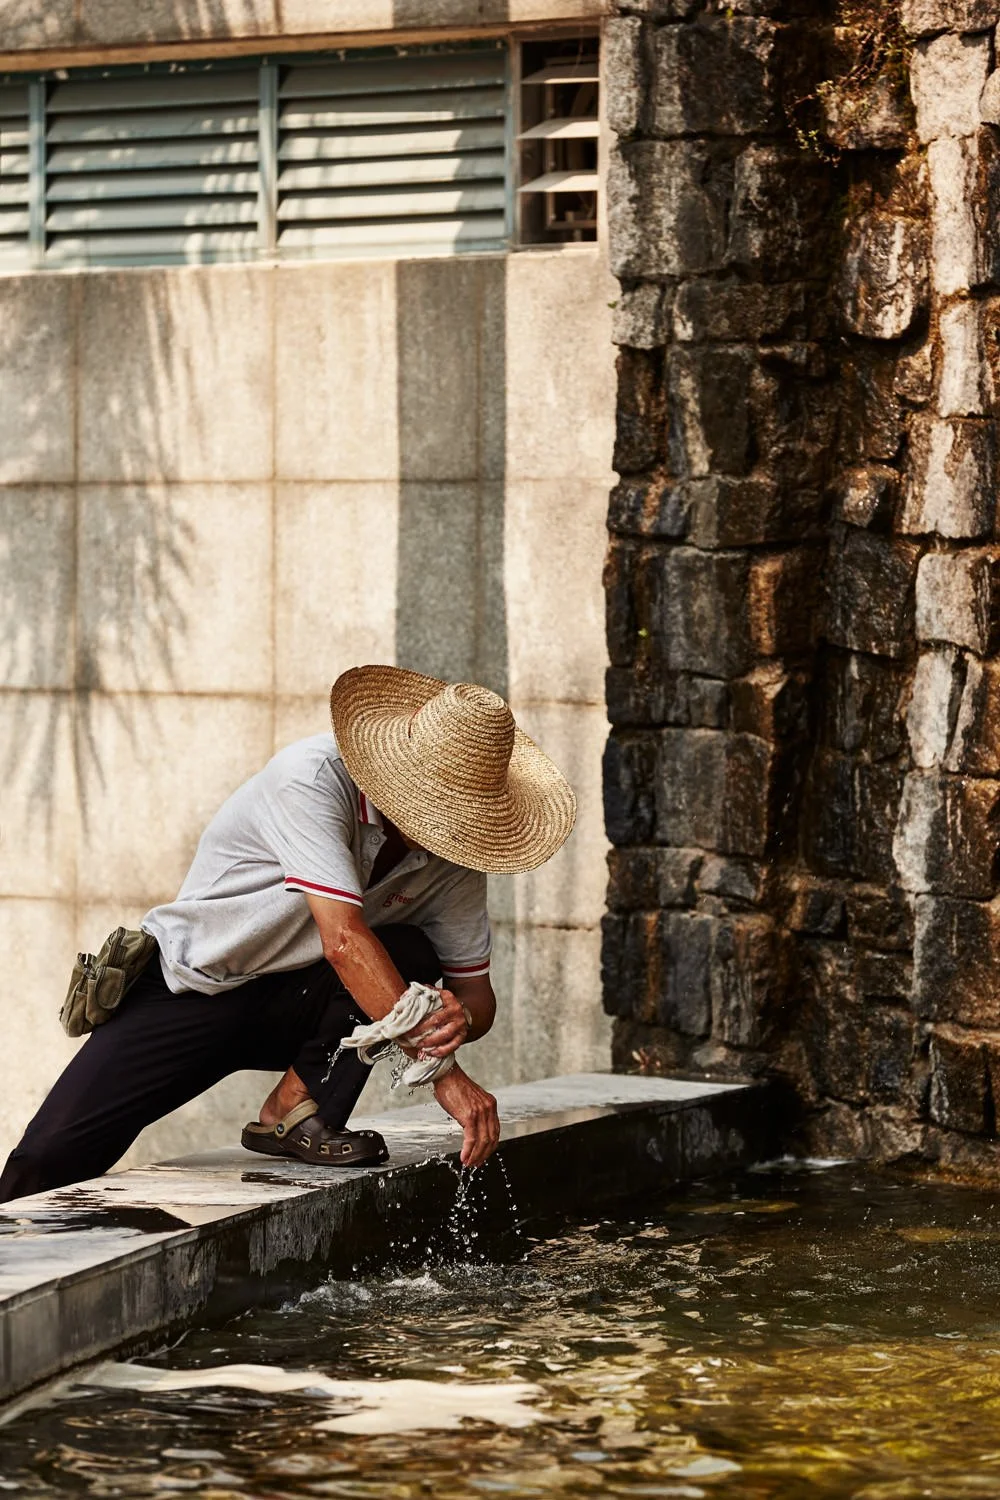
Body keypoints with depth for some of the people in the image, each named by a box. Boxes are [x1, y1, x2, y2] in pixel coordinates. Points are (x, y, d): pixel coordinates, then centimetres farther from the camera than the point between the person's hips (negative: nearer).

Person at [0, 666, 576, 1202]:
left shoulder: (453, 852, -9)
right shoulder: (313, 779, -28)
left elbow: (475, 990, -2)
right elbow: (343, 940, -37)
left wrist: (458, 1019, -29)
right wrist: (443, 1071, -41)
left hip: (296, 1003, 5)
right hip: (190, 990, -4)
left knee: (412, 958, -25)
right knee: (51, 1157, -20)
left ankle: (297, 1111, -15)